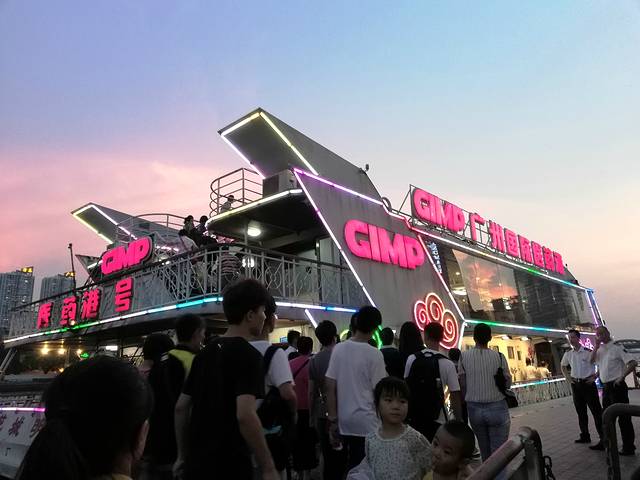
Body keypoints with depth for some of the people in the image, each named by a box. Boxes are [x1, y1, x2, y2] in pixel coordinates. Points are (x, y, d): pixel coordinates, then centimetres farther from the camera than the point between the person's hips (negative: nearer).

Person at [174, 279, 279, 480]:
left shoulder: (205, 353, 6)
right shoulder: (248, 355, -16)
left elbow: (181, 407, 8)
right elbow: (245, 415, -27)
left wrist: (183, 456, 16)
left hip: (197, 463, 7)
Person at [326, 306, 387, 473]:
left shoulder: (338, 349, 0)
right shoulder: (374, 354, -12)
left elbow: (330, 386, 0)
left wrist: (333, 419, 7)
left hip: (344, 421, 4)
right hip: (367, 421, -4)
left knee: (351, 468, 16)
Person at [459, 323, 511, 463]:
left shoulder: (464, 356, -4)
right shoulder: (499, 357, -8)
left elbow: (463, 385, -2)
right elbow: (508, 383, -2)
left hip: (474, 408, 2)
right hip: (497, 408, -2)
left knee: (484, 449, 17)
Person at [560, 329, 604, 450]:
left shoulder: (588, 352, -11)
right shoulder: (568, 354, 4)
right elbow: (563, 366, 22)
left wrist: (595, 376, -10)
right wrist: (568, 378, 11)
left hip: (588, 383, -6)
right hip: (575, 384, 6)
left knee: (596, 411, -4)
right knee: (580, 411, 15)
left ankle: (604, 439, 0)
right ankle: (585, 436, 28)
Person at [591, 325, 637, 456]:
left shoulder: (617, 348, -11)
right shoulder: (600, 350, 10)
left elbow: (633, 363, -18)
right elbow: (592, 361, 3)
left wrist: (622, 377, -18)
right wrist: (596, 346, -3)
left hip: (617, 386, -7)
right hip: (606, 386, 8)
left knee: (623, 417, 0)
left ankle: (628, 447, 10)